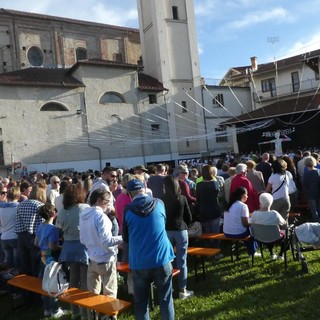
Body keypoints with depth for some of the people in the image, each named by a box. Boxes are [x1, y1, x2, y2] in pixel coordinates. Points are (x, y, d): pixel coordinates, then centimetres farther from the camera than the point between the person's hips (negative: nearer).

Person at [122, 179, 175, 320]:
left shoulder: (128, 209, -7)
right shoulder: (159, 203, -3)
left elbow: (126, 238, 4)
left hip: (138, 263, -1)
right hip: (161, 259, 1)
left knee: (141, 302, 13)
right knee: (165, 299, 13)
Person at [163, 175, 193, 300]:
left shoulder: (162, 200, -7)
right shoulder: (182, 198, -5)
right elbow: (189, 217, 3)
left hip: (166, 231, 0)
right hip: (181, 230, 0)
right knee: (182, 261, 4)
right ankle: (182, 290, 10)